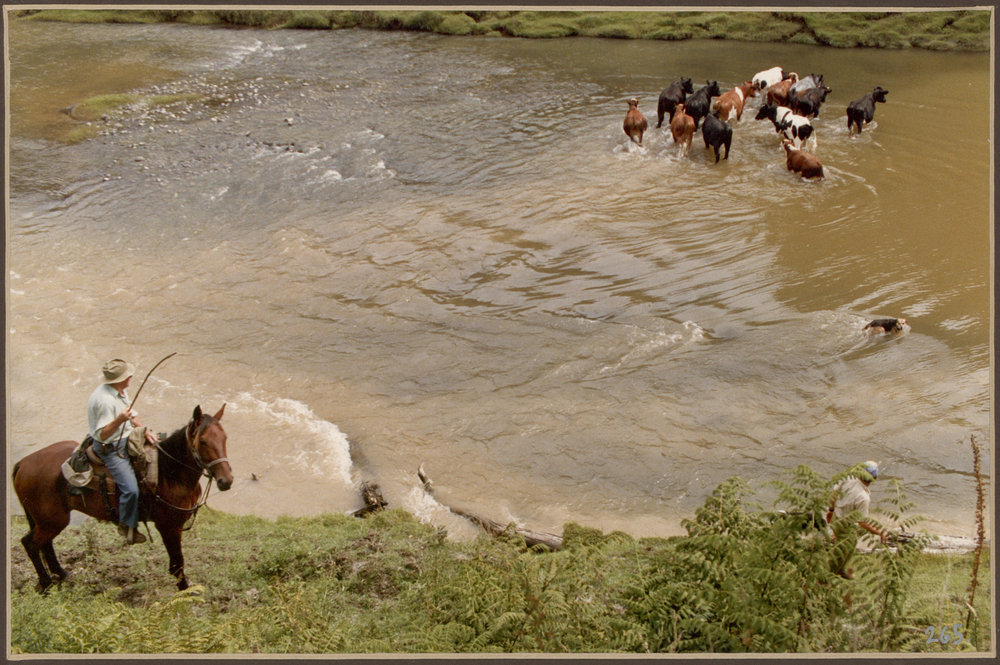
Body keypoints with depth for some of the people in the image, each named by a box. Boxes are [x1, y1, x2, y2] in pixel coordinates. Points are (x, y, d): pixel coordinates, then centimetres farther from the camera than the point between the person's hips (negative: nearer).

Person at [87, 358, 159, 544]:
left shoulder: (120, 392, 4)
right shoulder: (104, 400, -26)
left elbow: (131, 416, 14)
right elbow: (102, 434, -24)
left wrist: (144, 431, -2)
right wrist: (119, 420, -39)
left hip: (126, 439, 10)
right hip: (110, 449, -10)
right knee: (131, 489, -20)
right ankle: (127, 526, 4)